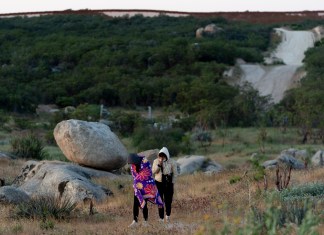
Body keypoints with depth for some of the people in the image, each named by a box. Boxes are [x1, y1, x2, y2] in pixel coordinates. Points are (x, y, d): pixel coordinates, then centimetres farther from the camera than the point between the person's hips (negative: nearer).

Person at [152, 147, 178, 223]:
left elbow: (175, 173, 3)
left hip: (168, 184, -1)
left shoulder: (171, 162, -3)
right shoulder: (156, 161, 2)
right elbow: (153, 171, -6)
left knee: (168, 200, 1)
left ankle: (168, 215, 24)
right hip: (159, 183, 1)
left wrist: (172, 182, -1)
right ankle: (161, 217, 6)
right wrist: (159, 164, -18)